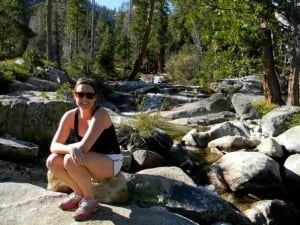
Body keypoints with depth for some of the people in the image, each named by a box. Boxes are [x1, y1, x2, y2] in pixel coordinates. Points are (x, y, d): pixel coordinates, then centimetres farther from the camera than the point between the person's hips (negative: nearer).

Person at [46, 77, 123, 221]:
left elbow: (84, 147, -35)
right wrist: (71, 149, -36)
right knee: (52, 161, -15)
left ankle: (90, 200, -7)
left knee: (70, 160, -30)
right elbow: (54, 146, -15)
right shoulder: (70, 116, -8)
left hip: (110, 162, -6)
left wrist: (67, 147, -15)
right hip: (90, 162, 6)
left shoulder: (100, 114, -26)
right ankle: (79, 193, 8)